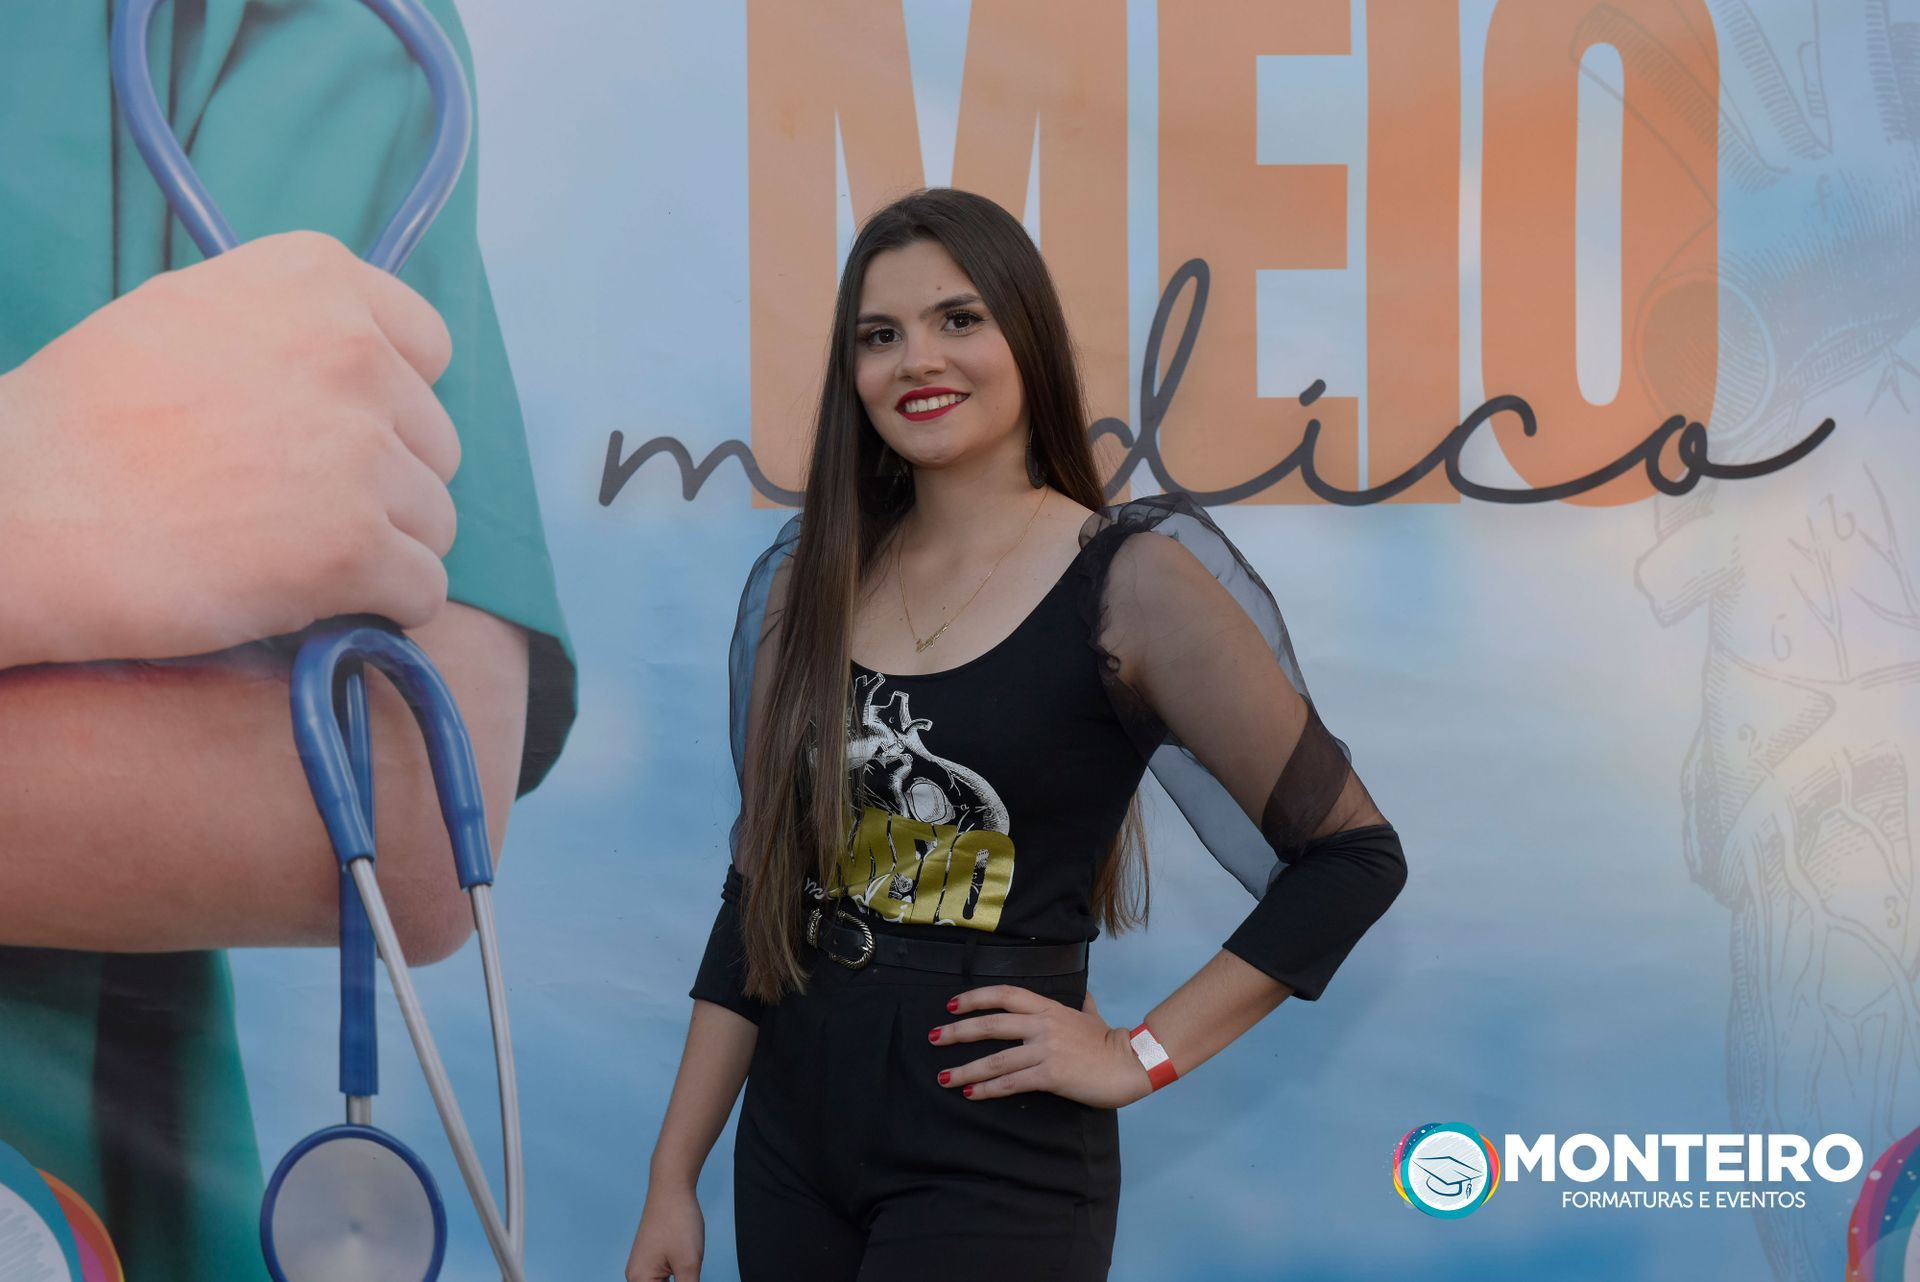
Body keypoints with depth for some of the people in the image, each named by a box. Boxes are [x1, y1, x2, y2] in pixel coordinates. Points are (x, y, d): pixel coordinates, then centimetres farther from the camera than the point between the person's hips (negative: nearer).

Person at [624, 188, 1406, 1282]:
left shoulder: (1132, 579, -10)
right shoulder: (808, 580, 4)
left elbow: (1352, 854, -8)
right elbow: (762, 890, 7)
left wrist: (1141, 1056, -9)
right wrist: (675, 1176, 5)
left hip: (997, 1162, -5)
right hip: (789, 1144, 5)